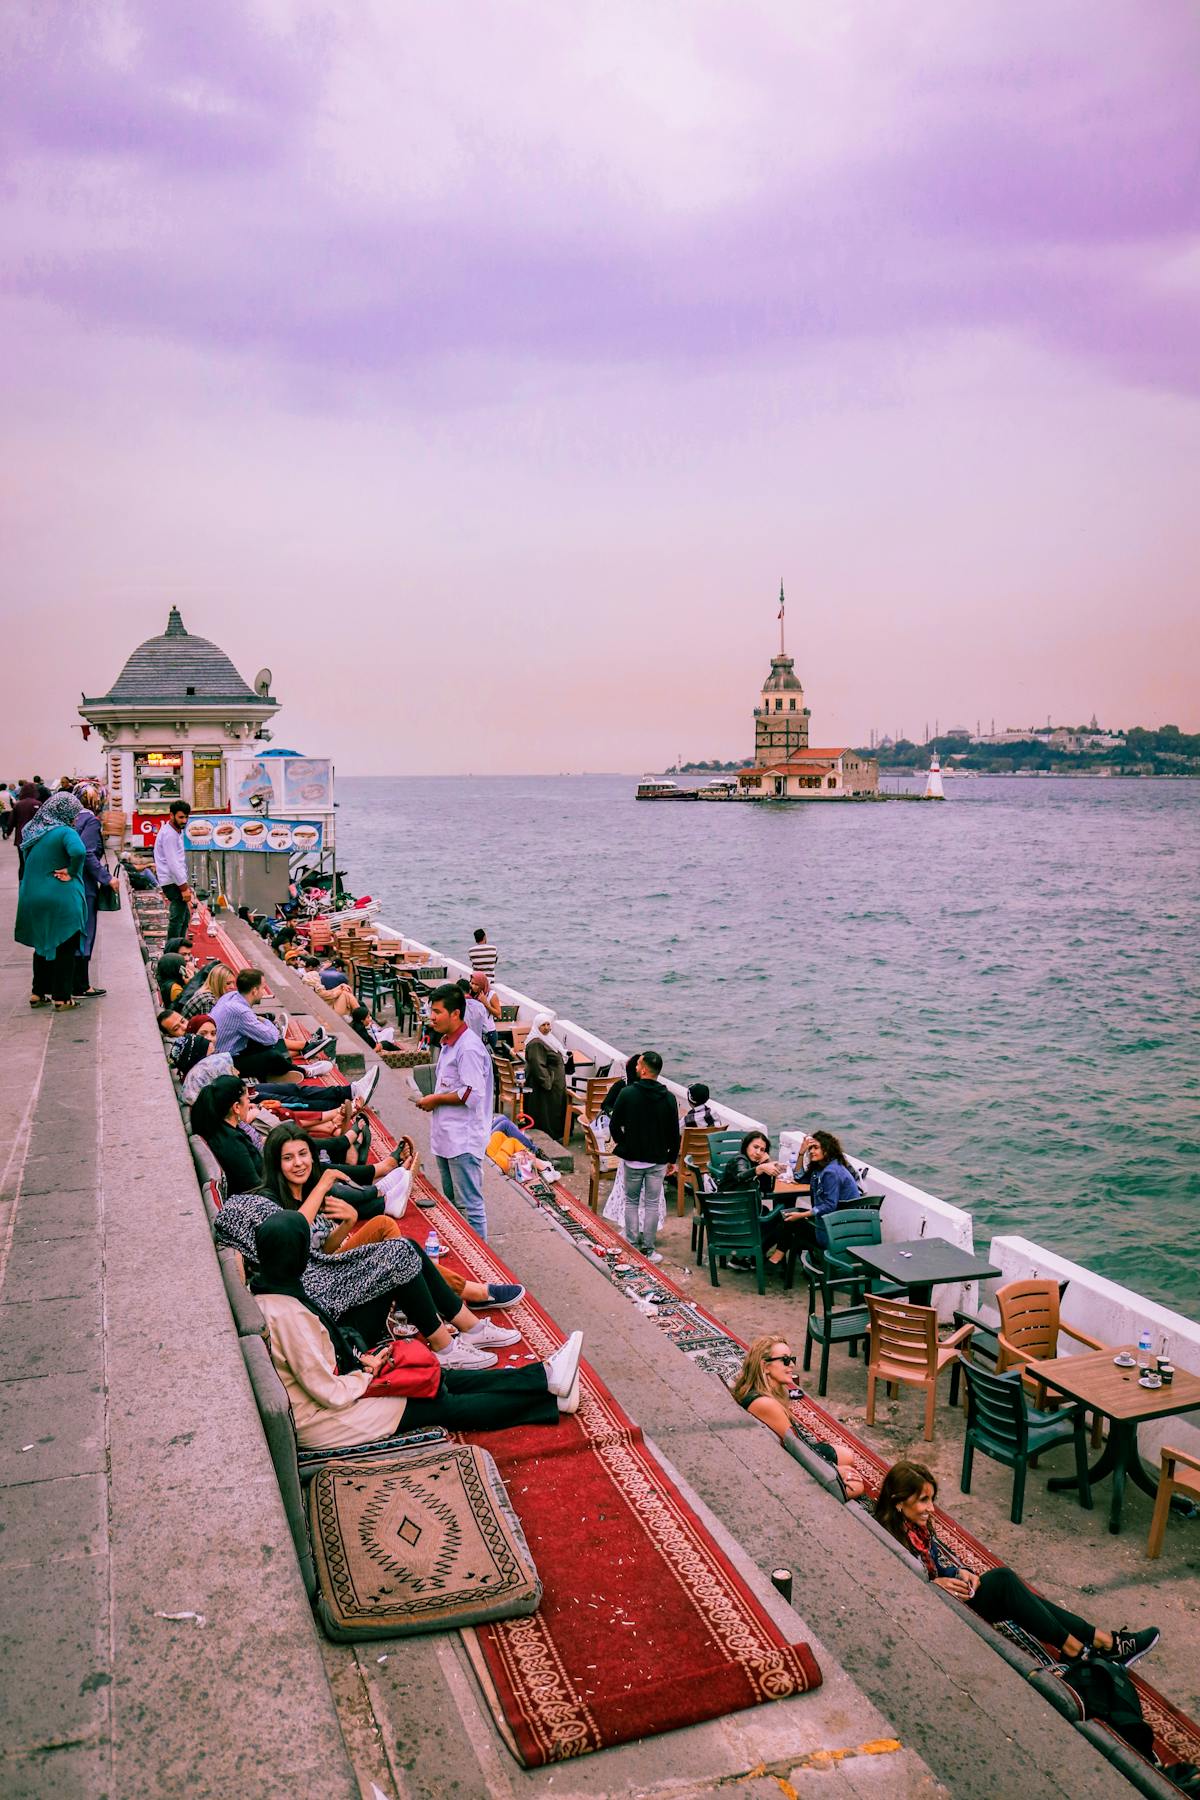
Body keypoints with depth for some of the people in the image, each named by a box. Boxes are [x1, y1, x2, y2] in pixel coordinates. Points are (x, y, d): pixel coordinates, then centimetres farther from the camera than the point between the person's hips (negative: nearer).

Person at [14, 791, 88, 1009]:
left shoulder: (32, 830, 9)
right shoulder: (65, 832, -15)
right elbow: (79, 852, -32)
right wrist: (71, 873, -20)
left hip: (32, 899, 7)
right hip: (61, 899, -7)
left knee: (42, 945, 19)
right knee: (64, 947, 4)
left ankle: (38, 993, 24)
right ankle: (61, 997, 7)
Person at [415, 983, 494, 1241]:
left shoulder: (469, 1048, -20)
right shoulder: (447, 1043, 12)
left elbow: (472, 1094, -24)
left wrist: (436, 1099, -14)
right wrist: (434, 1100, 10)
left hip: (463, 1139, -10)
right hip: (447, 1135, 10)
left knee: (469, 1205, -3)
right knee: (451, 1201, 20)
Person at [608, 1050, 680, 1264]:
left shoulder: (627, 1094, -13)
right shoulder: (669, 1098, -7)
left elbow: (615, 1126, -5)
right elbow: (674, 1132, -1)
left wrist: (620, 1143, 15)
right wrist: (672, 1157, 12)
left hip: (632, 1158, -1)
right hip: (658, 1160, 1)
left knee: (631, 1202, 14)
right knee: (653, 1203, 9)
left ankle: (632, 1245, 15)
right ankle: (648, 1248, 11)